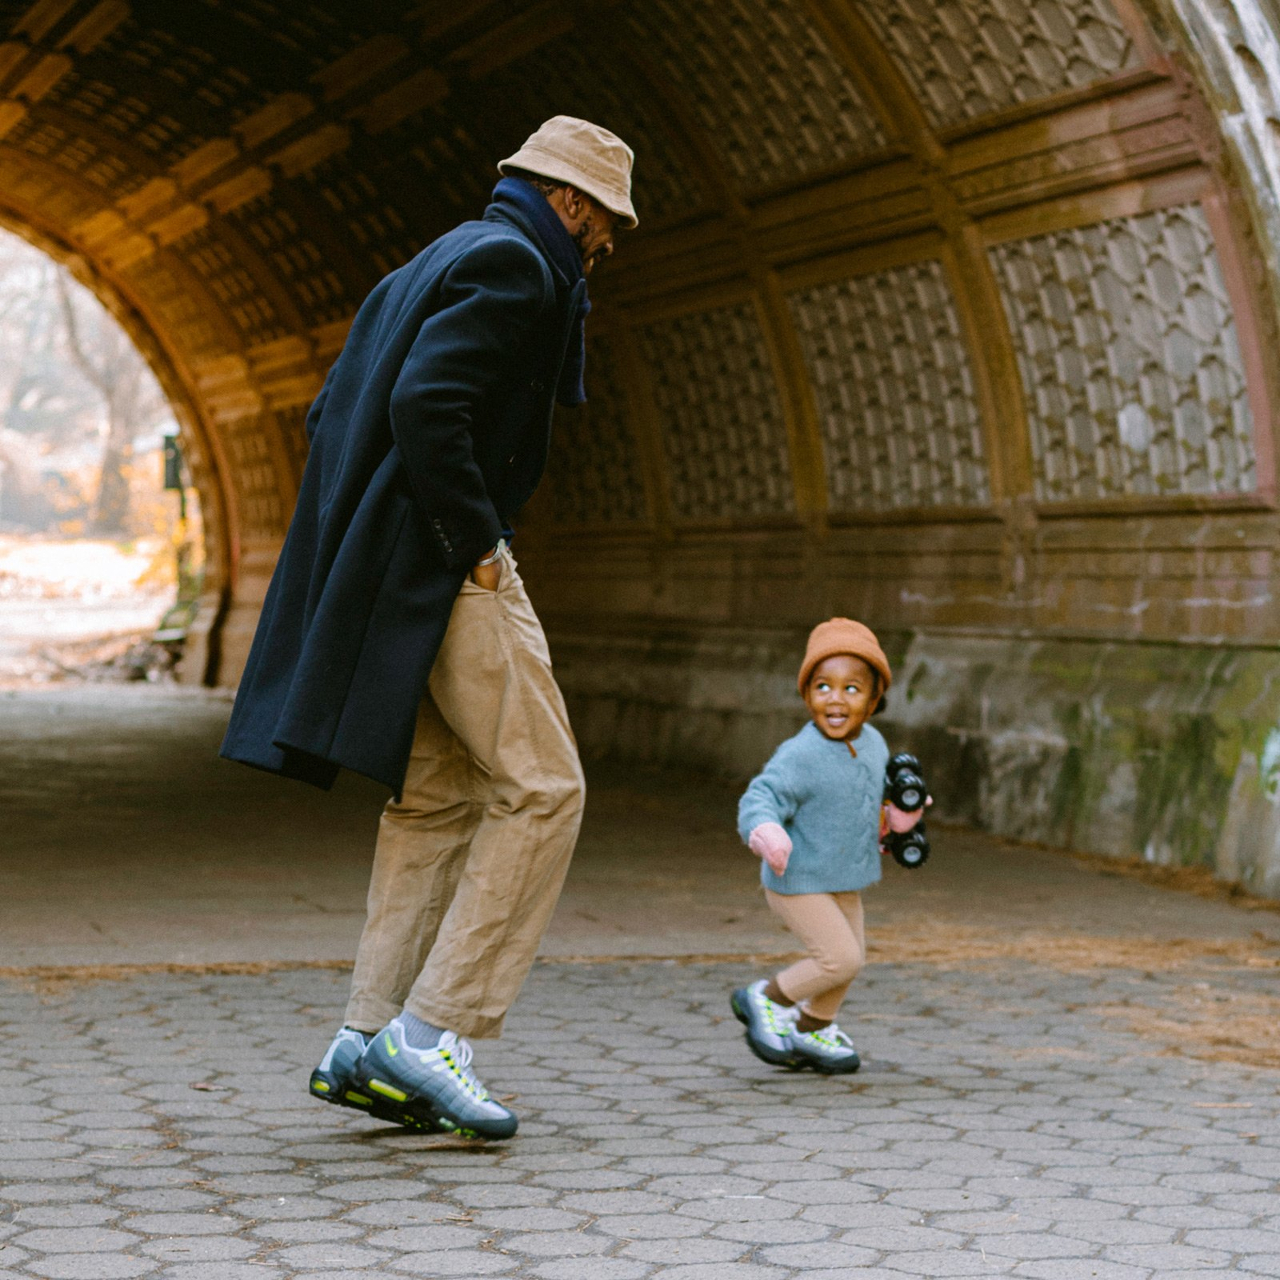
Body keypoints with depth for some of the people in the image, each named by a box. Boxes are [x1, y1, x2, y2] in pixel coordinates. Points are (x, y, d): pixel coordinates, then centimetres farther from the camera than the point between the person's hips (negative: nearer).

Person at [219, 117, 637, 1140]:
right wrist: (478, 543, -16)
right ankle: (432, 1030, -10)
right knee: (541, 787, -8)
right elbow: (425, 405, -24)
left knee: (437, 797, 11)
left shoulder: (438, 266, 23)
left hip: (390, 574, 10)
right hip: (441, 568, -10)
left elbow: (332, 413, 22)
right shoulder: (510, 264, -9)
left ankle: (369, 1042, 10)